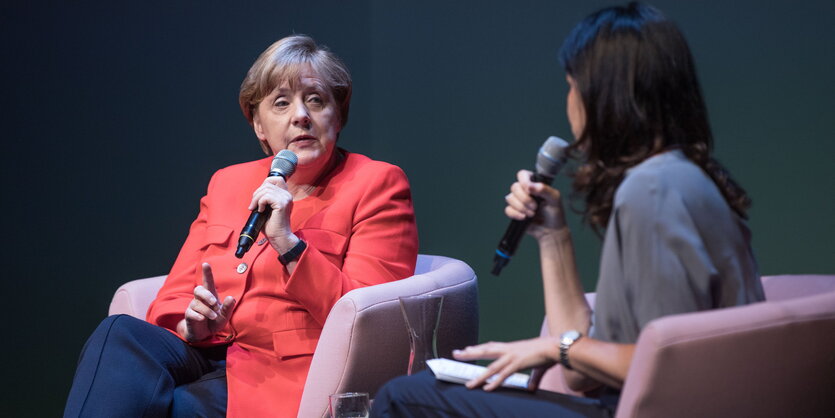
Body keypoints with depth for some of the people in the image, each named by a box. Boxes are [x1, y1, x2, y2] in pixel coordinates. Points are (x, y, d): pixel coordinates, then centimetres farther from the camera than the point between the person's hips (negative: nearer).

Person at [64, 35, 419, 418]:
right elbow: (172, 302, 18)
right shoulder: (227, 183, 20)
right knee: (119, 333, -28)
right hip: (206, 358, 6)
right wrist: (192, 325, -7)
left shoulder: (377, 185, 4)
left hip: (284, 376, -5)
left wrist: (287, 242, -17)